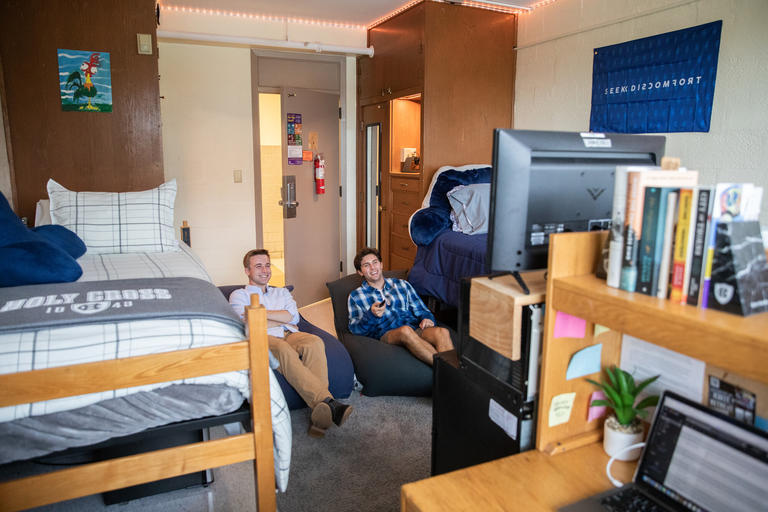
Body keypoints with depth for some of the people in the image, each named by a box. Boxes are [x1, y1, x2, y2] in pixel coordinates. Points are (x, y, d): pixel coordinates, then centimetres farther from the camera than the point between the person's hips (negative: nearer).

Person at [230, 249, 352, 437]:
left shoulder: (282, 292, 32)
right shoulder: (239, 295, 21)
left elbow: (293, 316, 11)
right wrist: (284, 318, 4)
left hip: (290, 335, 4)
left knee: (314, 342, -34)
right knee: (284, 350, -41)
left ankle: (318, 415, -46)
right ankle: (328, 402, -53)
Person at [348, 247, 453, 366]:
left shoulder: (402, 284, 26)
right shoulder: (355, 296, 18)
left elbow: (421, 310, 24)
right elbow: (355, 328, 6)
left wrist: (427, 319, -1)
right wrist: (371, 314, -14)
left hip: (416, 329, 3)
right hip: (387, 334, -3)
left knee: (442, 332, -32)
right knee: (406, 330, -40)